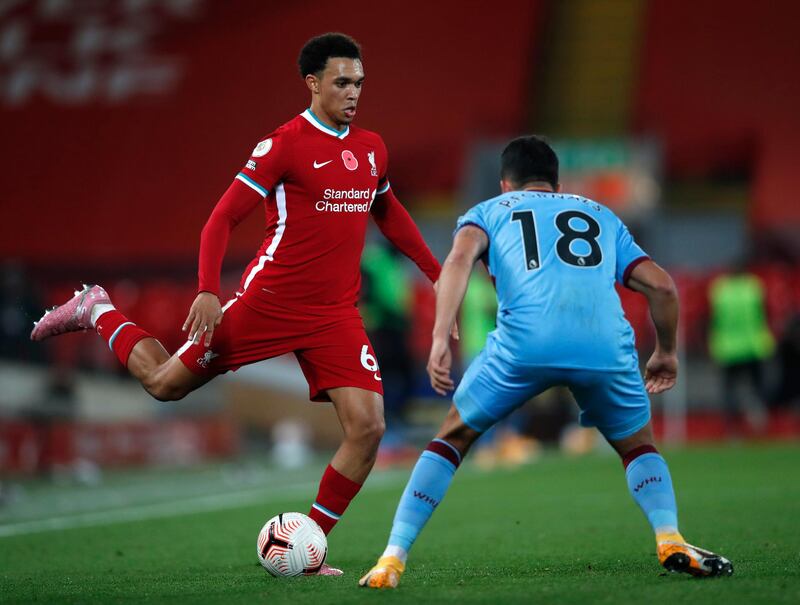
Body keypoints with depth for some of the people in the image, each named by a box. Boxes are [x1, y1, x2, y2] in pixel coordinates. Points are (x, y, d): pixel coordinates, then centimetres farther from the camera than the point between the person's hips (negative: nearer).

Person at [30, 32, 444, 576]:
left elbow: (390, 216, 28)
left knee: (368, 427, -11)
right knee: (165, 383, 4)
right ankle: (98, 313, 33)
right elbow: (222, 220, -12)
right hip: (270, 301, -5)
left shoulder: (372, 149, 9)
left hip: (336, 315, 5)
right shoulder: (284, 144, -10)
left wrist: (439, 273, 26)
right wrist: (208, 291, -24)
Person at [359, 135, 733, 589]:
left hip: (524, 342, -1)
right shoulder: (600, 215, 34)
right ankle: (670, 541, 2)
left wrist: (441, 339, -4)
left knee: (453, 438, 21)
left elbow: (460, 257, 5)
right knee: (639, 447, 27)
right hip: (606, 343, 1)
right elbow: (662, 285, 24)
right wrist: (666, 353, 40)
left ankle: (393, 559, 11)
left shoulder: (489, 211, 28)